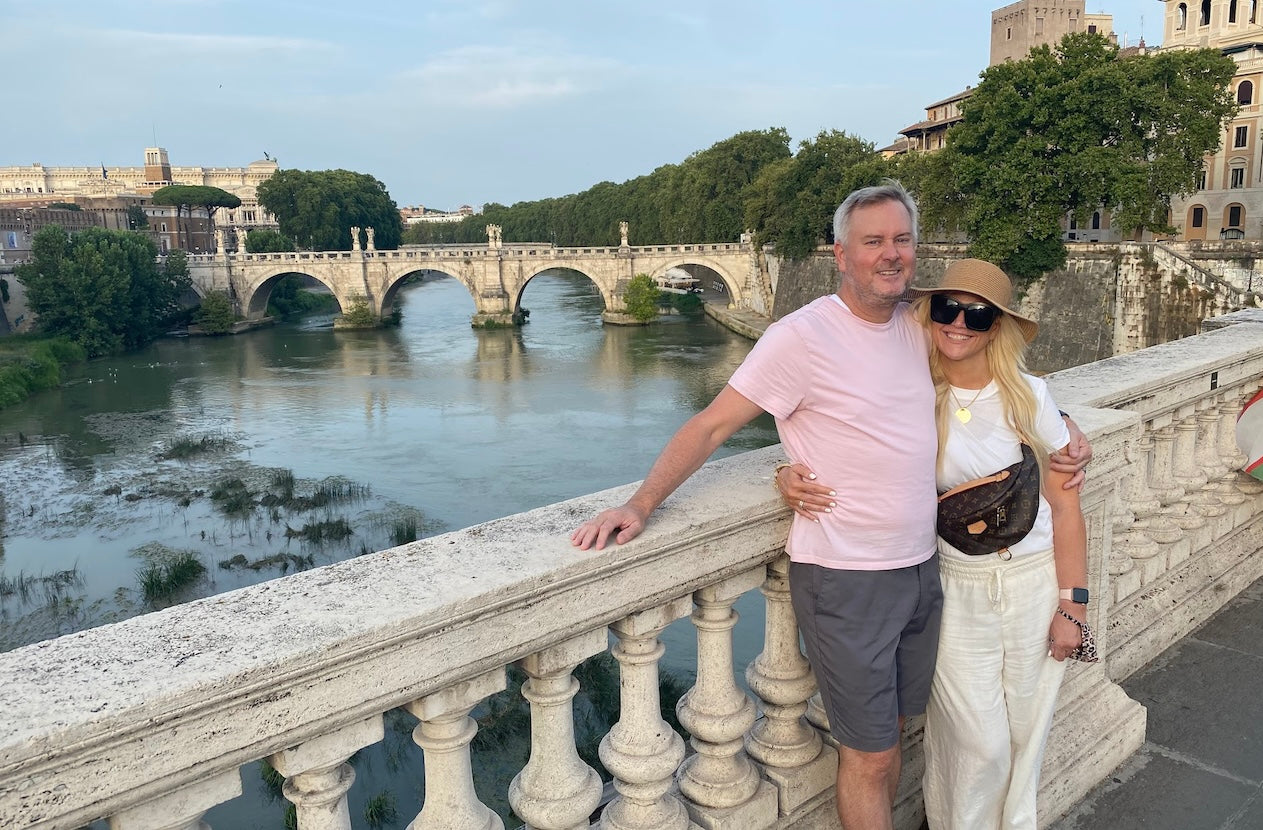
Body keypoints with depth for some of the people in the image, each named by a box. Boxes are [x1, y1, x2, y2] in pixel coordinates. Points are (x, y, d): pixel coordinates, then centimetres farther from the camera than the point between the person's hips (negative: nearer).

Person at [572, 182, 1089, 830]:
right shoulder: (803, 336, -15)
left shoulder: (917, 327, 5)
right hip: (845, 579, -6)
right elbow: (712, 426, -14)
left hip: (922, 567, 7)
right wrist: (640, 505, -21)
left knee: (892, 726, 21)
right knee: (869, 753, 7)